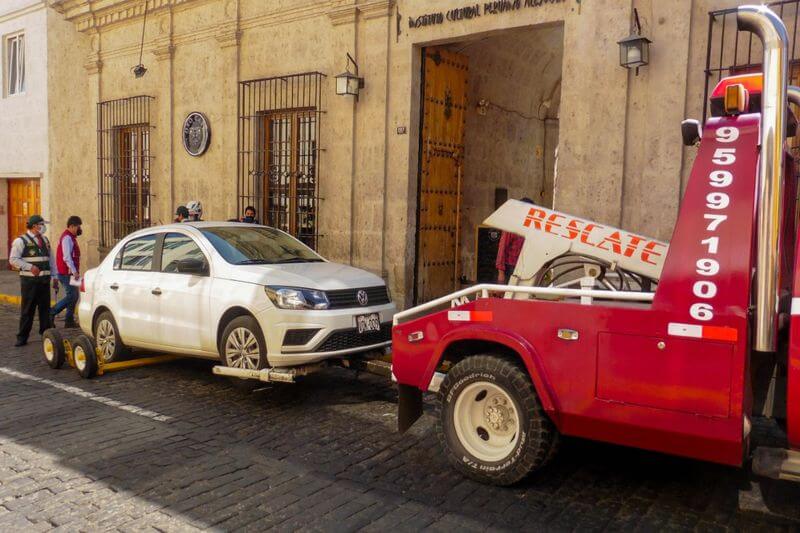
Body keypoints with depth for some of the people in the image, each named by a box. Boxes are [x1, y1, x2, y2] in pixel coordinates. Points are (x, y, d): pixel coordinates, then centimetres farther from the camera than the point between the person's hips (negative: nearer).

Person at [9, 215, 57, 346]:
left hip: (44, 280, 5)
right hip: (29, 280, -5)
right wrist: (30, 267, -19)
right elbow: (13, 259, -8)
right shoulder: (21, 241, -3)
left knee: (45, 308, 8)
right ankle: (22, 338, 7)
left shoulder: (45, 240, 15)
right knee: (27, 310, -2)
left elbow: (51, 259, 18)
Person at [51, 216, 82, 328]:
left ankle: (69, 321, 15)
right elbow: (67, 257, -24)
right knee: (71, 296, -10)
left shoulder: (70, 237, 19)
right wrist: (74, 271, -27)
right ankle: (51, 314, -4)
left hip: (69, 273, 10)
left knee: (74, 296, 11)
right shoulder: (67, 238, -14)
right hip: (67, 273, -10)